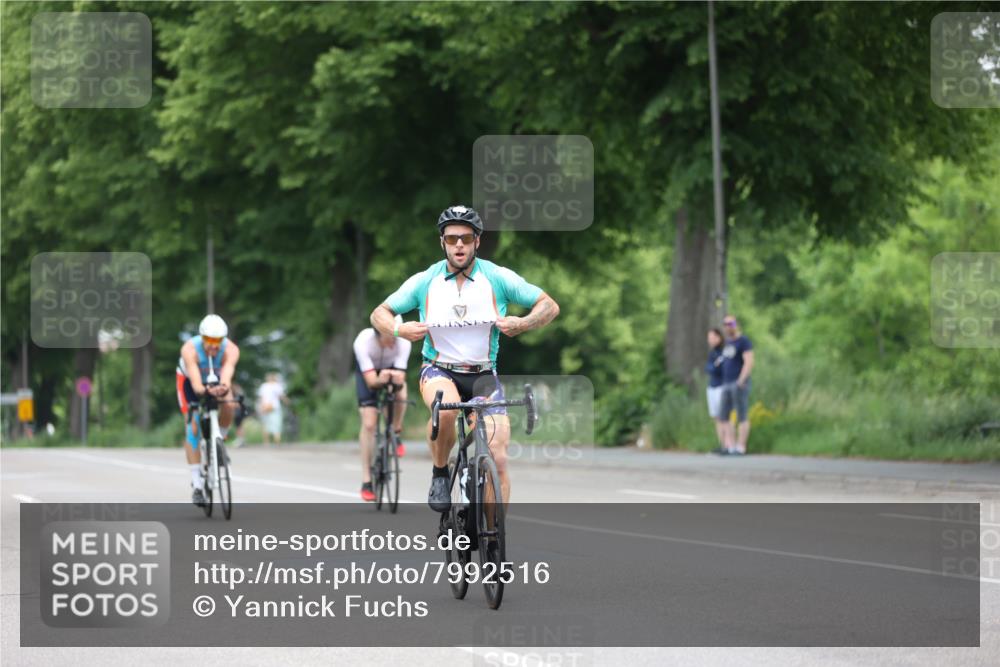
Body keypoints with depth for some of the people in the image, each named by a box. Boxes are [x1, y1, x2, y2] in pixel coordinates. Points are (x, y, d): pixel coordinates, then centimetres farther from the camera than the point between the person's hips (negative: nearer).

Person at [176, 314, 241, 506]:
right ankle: (197, 485, -11)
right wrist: (202, 390, -73)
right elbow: (194, 378, -51)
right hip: (190, 382, -2)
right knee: (193, 427, -14)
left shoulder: (231, 350, -34)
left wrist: (223, 388, -75)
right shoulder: (190, 349, -37)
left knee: (229, 407, -29)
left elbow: (227, 373, -52)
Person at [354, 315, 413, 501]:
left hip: (392, 369, 2)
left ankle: (395, 434, -3)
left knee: (401, 393, -32)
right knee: (369, 424, -13)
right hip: (368, 372, -2)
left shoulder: (403, 342, -33)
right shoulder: (363, 342, -37)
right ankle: (366, 481, -5)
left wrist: (397, 380, -56)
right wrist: (380, 380, -60)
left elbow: (400, 377, -33)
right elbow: (371, 380, -38)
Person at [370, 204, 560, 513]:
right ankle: (439, 474, -10)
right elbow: (380, 313, 4)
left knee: (498, 459, -13)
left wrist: (522, 323, -21)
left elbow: (549, 305, -1)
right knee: (446, 408, -37)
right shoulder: (424, 281, -6)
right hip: (439, 370, -1)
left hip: (483, 376, 1)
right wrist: (399, 329, -18)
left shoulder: (498, 278, -7)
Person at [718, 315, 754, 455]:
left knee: (741, 416, -7)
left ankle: (741, 448, -7)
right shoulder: (728, 342, 17)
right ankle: (731, 446, 8)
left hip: (739, 384, -9)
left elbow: (749, 362, -17)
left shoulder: (743, 341, -8)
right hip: (727, 384, 9)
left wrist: (741, 381, -25)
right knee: (725, 416, 5)